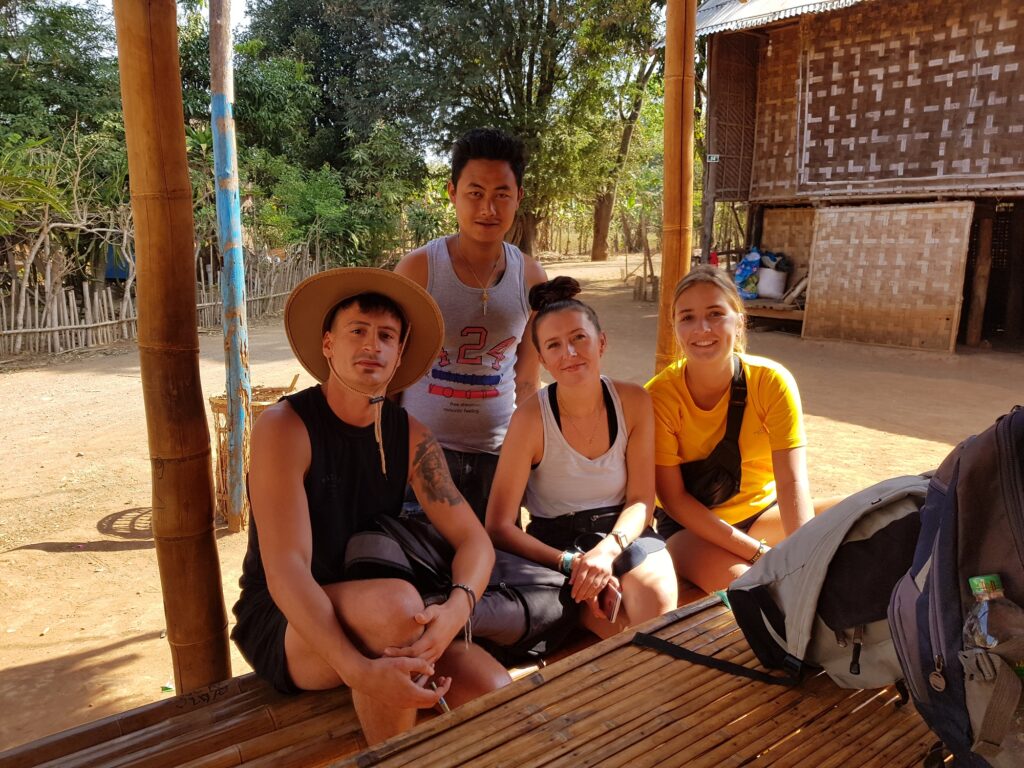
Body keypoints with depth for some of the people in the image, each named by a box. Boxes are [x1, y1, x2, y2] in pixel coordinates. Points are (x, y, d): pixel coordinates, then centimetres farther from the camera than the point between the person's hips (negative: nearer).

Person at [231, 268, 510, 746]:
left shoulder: (410, 436, -1)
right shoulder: (284, 427, -16)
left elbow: (473, 539, -7)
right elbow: (285, 570, -25)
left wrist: (455, 610, -30)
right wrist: (359, 671, -39)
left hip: (374, 623, 4)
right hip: (282, 624, -4)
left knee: (493, 689, -19)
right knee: (397, 602, -35)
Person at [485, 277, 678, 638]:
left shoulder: (633, 402, -5)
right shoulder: (531, 418, -15)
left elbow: (641, 499, -2)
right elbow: (499, 526, -14)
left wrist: (606, 551, -22)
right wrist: (571, 562, -25)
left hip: (621, 530, 3)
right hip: (555, 539, -2)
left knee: (658, 598, -29)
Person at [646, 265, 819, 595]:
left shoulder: (771, 381, -17)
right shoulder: (660, 395, -20)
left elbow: (792, 482, -22)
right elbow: (672, 497, -18)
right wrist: (757, 552, -25)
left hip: (761, 510, 3)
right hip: (690, 524, -3)